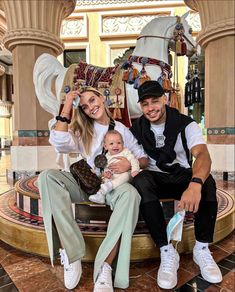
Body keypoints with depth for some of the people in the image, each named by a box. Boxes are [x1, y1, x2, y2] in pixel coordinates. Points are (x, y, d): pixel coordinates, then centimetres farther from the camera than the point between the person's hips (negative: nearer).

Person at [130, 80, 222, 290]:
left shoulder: (186, 124, -10)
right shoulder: (137, 128, 0)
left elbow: (202, 155, -27)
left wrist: (195, 183, -49)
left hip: (183, 177, 0)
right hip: (155, 178, 1)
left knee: (206, 181, -32)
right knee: (140, 181, -33)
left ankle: (202, 249, -12)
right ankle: (167, 252, -23)